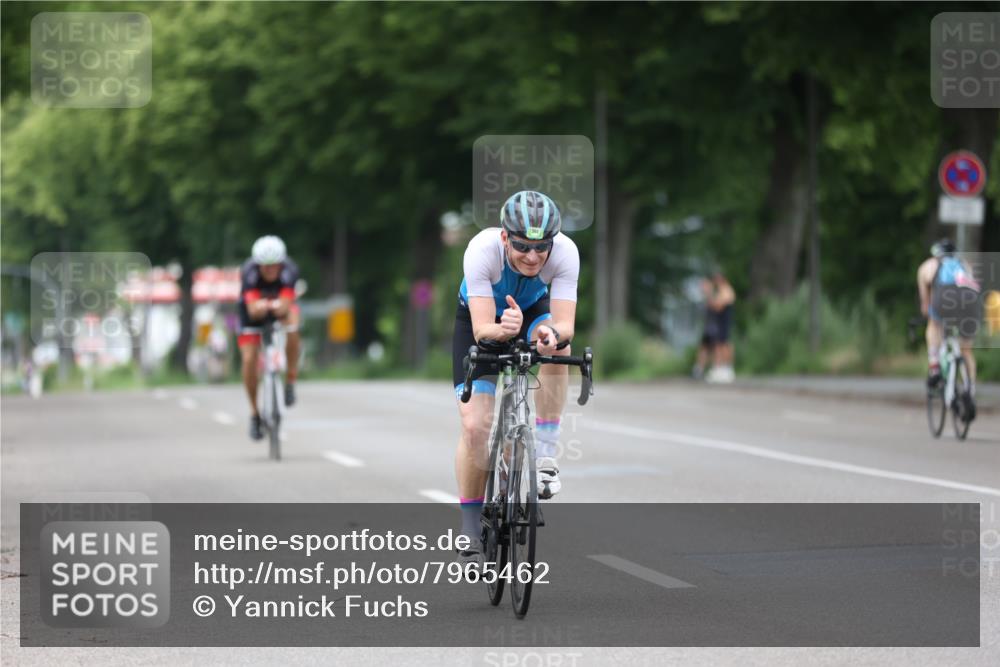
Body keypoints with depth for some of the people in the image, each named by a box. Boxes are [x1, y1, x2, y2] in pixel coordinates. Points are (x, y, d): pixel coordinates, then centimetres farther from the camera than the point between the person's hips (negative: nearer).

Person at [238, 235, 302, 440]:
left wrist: (278, 306, -67)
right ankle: (255, 413, 7)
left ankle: (291, 379, -17)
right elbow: (252, 309, -47)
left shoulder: (289, 271, -33)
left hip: (281, 307, 0)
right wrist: (260, 306, -68)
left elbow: (286, 304, -47)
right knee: (249, 360, -13)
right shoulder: (249, 272, -35)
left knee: (291, 323, -35)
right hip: (254, 311, 0)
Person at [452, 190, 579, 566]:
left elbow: (565, 325, -38)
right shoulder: (482, 250, -37)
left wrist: (552, 333, -61)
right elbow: (482, 330, -41)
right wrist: (503, 329, -63)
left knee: (557, 346, -35)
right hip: (480, 318, -1)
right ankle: (471, 528, 4)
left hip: (532, 310, 1)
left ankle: (544, 456, -24)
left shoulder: (564, 252, -33)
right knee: (475, 425, -12)